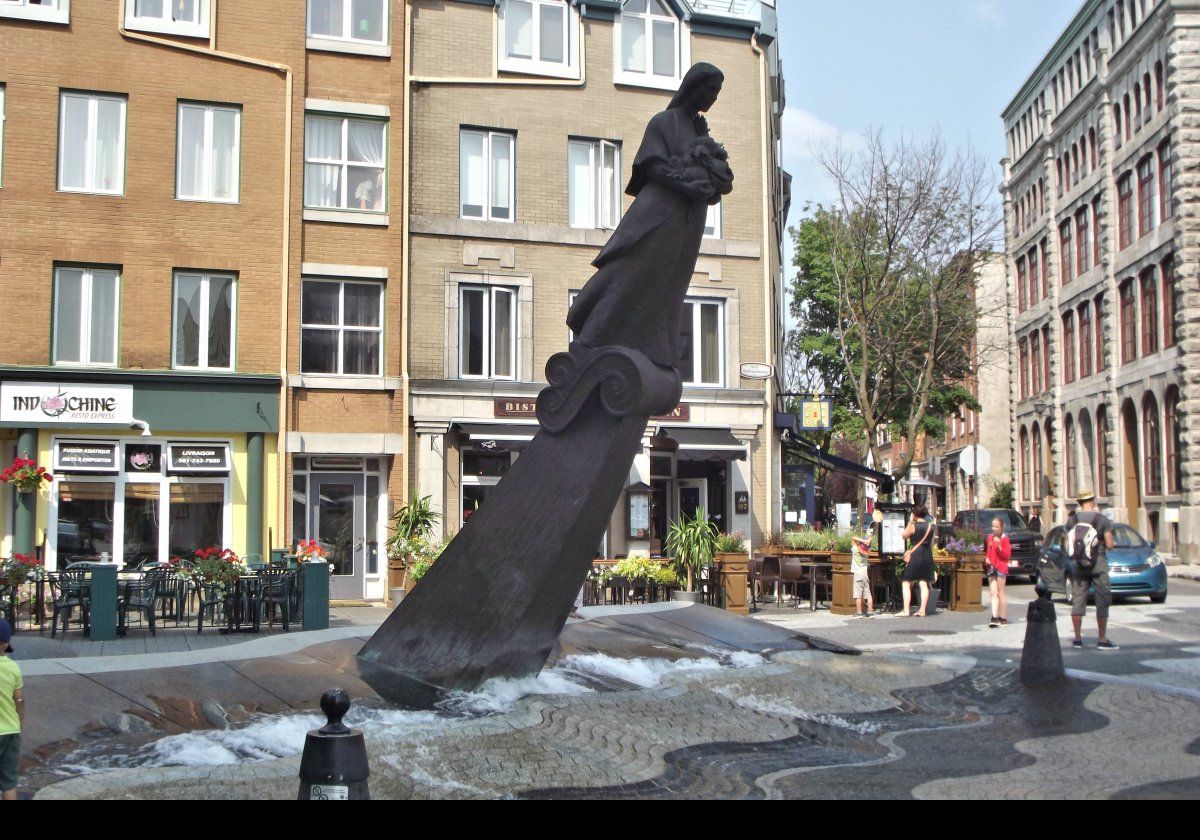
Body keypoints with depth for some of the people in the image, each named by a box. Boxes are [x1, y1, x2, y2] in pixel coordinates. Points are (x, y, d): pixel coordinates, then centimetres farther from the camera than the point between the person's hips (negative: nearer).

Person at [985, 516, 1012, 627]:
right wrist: (987, 558, 6)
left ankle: (1003, 617, 9)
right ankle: (995, 617, -7)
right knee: (993, 593, -2)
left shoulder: (1004, 539, -6)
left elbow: (1007, 555, -11)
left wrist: (999, 545, -21)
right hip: (991, 568, 5)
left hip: (1001, 568, -5)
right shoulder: (989, 538, 11)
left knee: (1000, 593, 1)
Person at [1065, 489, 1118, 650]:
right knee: (1102, 602, 3)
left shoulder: (1072, 519, 0)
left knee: (1078, 601, 7)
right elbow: (1109, 545, -9)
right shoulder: (1103, 520, -7)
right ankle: (1102, 640, 1)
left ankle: (1077, 638, 10)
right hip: (1098, 565, -3)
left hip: (1079, 565, 3)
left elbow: (1067, 544, 2)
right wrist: (1100, 541, 12)